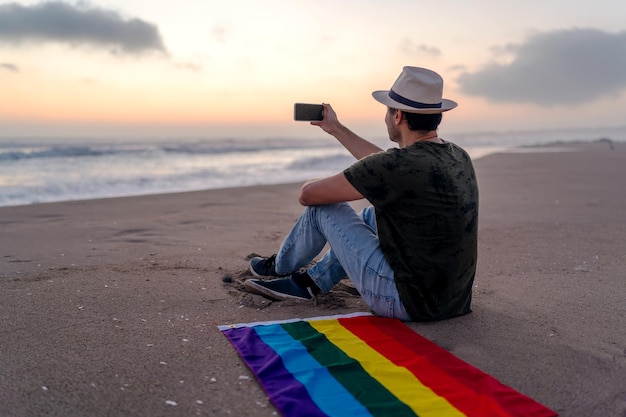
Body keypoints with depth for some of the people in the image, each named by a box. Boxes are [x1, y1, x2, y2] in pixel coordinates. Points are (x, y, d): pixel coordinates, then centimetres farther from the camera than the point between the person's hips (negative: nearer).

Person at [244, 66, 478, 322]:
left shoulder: (400, 165, -24)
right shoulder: (459, 157, 2)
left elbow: (308, 194, -14)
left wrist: (313, 187, 11)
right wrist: (336, 129, 27)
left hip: (407, 303, -8)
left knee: (323, 206, 3)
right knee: (372, 214, 24)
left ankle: (279, 268, 30)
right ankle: (308, 282, 26)